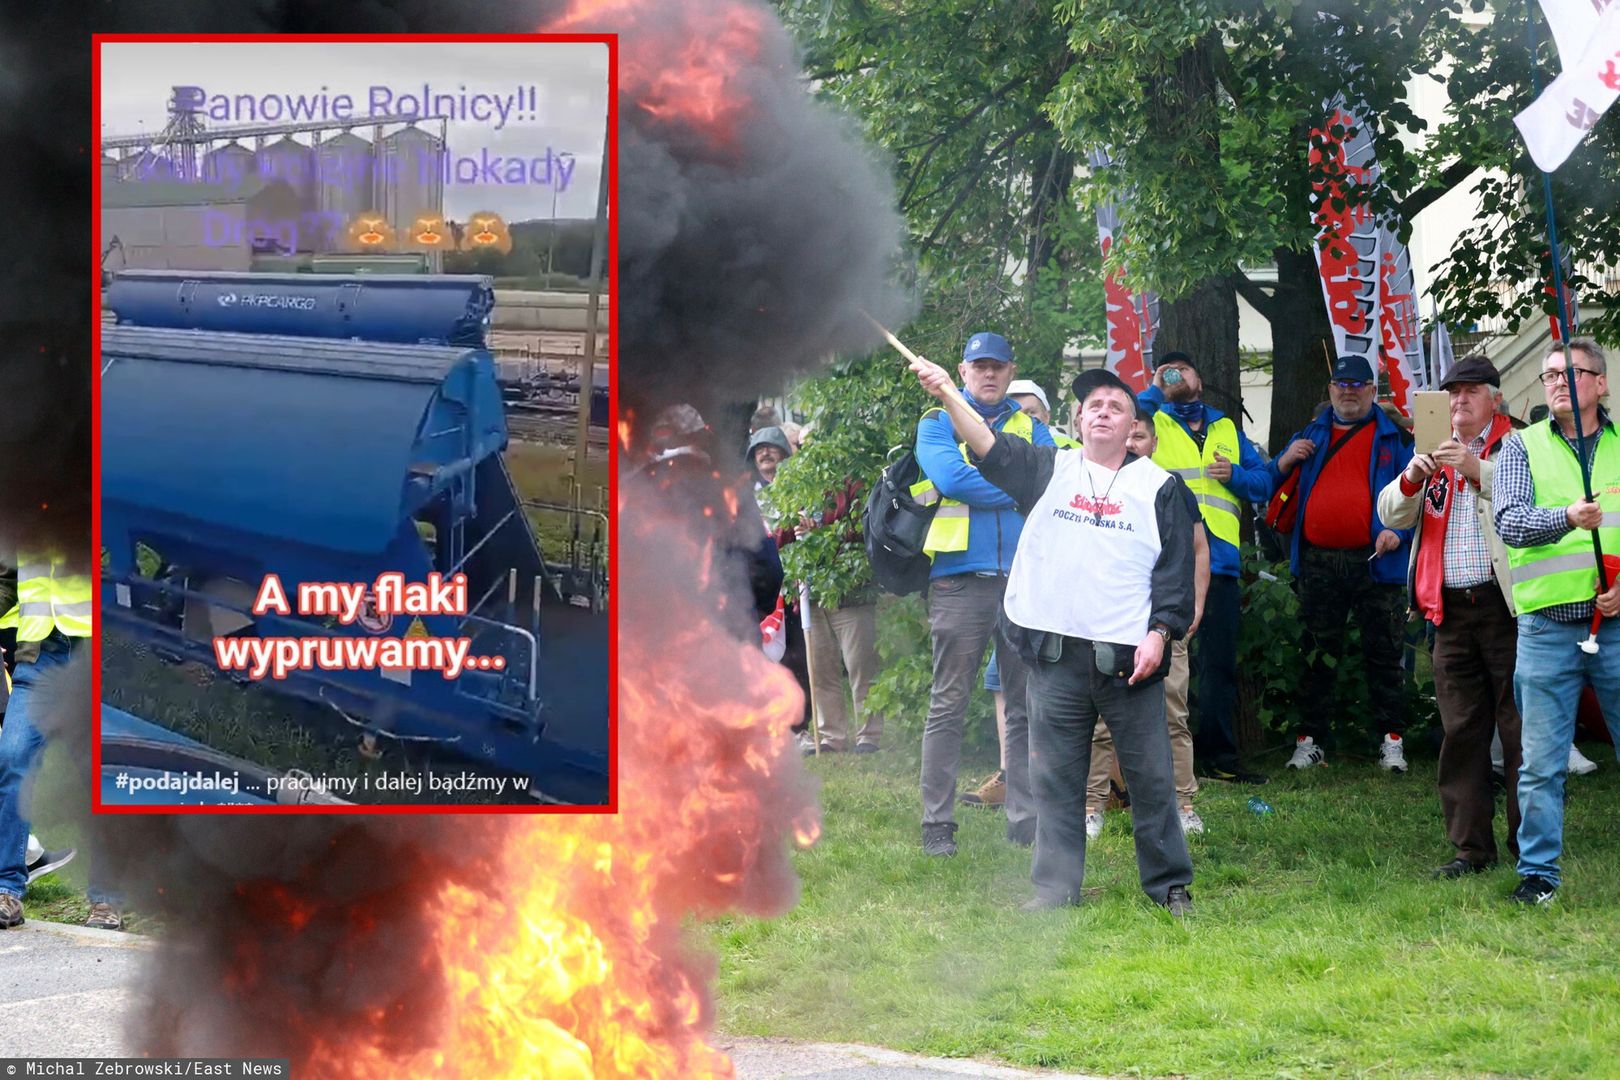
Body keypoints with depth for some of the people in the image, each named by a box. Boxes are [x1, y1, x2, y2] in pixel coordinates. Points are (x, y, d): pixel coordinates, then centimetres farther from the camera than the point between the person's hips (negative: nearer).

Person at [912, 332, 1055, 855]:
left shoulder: (1029, 425, 16)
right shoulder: (938, 422, 9)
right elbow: (949, 477, -10)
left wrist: (977, 481, -11)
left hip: (1024, 576, 3)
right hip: (961, 577, -3)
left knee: (1027, 706, 4)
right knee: (948, 707, -4)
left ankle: (1026, 820, 8)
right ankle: (937, 825, -1)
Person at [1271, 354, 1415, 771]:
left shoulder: (1393, 437, 6)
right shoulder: (1311, 435, 15)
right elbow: (1273, 487, 20)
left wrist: (1399, 530, -13)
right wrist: (1284, 463, -1)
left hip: (1374, 560, -3)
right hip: (1318, 561, 3)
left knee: (1383, 654, 0)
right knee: (1318, 655, 6)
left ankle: (1392, 741, 5)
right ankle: (1310, 741, 10)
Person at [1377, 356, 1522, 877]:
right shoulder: (1436, 454, 18)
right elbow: (1392, 514, 11)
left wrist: (1478, 470, -24)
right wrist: (1411, 480, -9)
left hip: (1506, 604, -5)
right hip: (1452, 609, 5)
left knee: (1520, 725, -2)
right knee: (1461, 730, 5)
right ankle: (1471, 845, 10)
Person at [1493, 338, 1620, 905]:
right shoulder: (1522, 447, 8)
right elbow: (1510, 521, -7)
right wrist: (1567, 518, -26)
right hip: (1547, 629, -1)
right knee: (1541, 763, 1)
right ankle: (1538, 872, 10)